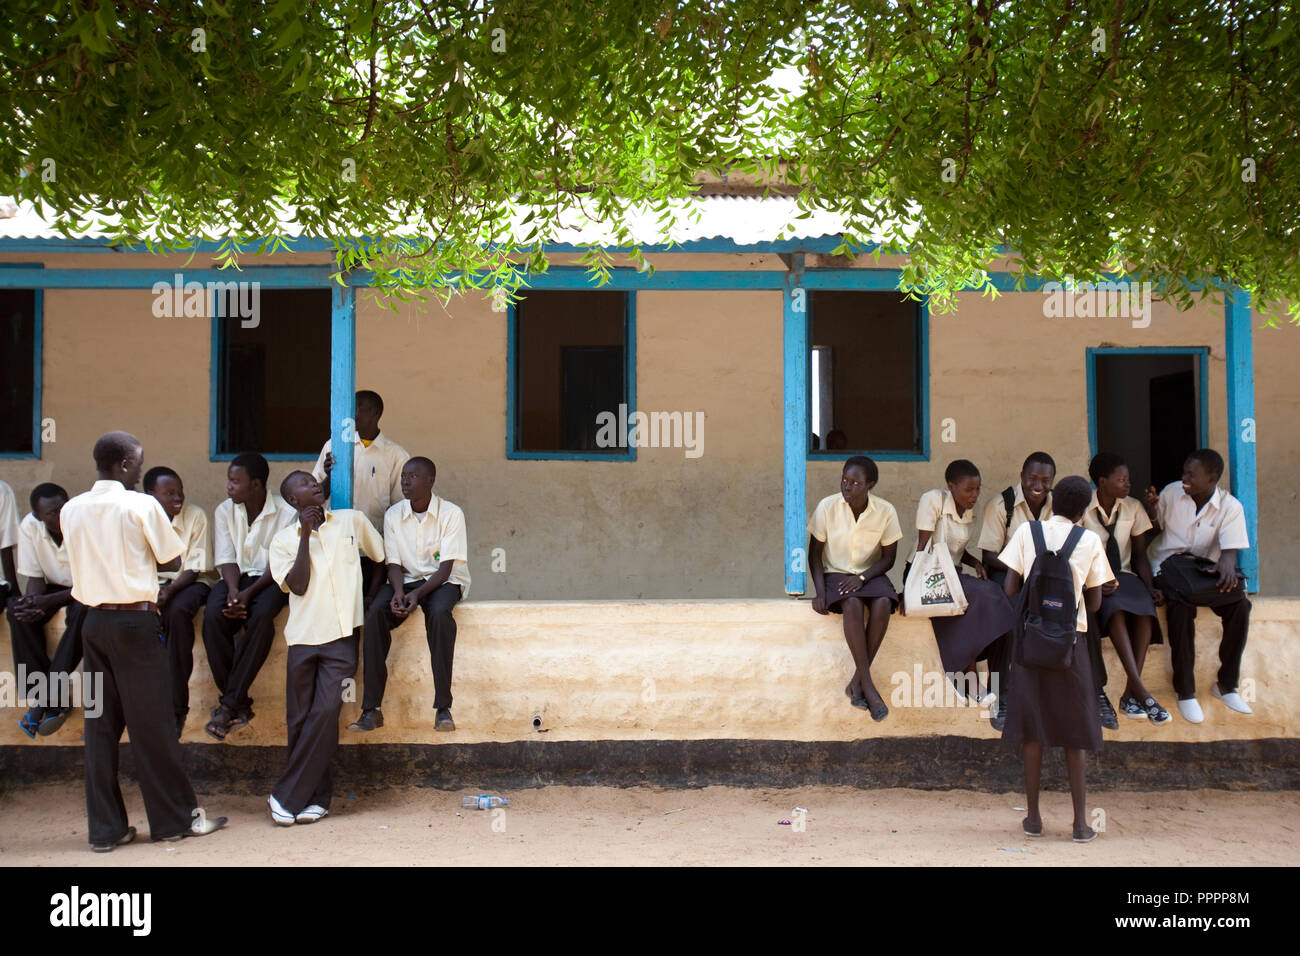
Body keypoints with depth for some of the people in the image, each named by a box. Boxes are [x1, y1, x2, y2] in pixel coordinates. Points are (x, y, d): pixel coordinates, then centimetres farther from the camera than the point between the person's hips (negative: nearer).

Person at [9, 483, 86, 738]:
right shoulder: (29, 526, -11)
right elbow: (35, 577, -6)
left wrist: (46, 601, -33)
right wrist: (33, 602, -30)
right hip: (55, 586, 4)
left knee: (81, 611, -37)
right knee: (17, 611, -24)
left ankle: (47, 699, -30)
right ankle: (53, 696, -24)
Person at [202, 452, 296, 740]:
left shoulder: (285, 513, -6)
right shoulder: (225, 511, 6)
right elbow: (227, 559, 1)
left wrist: (249, 593, -24)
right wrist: (233, 591, -19)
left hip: (268, 580, -3)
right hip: (236, 577, 3)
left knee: (262, 616, -36)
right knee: (213, 615, -29)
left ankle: (229, 704, -30)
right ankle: (240, 704, -23)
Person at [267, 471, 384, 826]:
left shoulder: (352, 521, 10)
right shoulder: (284, 540, 9)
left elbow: (381, 557, 23)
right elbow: (298, 586, -5)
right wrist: (306, 535, -7)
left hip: (341, 635, -1)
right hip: (304, 637, 1)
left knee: (325, 713, -13)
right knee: (300, 721, 1)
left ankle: (286, 796, -4)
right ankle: (317, 796, 15)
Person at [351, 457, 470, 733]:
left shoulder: (451, 513, -10)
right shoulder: (393, 515, 1)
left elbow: (446, 568, -14)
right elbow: (394, 563, 0)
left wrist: (418, 594, -29)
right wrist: (399, 592, -21)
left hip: (443, 580, -3)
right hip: (406, 580, 3)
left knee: (439, 612, -37)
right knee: (375, 613, -28)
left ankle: (443, 707, -35)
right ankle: (371, 709, -26)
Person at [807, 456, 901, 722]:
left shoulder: (885, 511, -9)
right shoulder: (827, 506, -11)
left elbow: (888, 558, -1)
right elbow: (815, 552, -2)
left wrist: (863, 578, -18)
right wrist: (820, 591, -14)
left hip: (870, 574, 1)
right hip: (836, 573, -1)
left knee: (883, 604, -32)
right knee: (852, 604, -34)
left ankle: (857, 681, -22)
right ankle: (868, 685, -30)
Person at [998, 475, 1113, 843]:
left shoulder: (1026, 531, 0)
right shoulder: (1090, 540, -1)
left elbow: (1010, 589, -1)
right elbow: (1094, 602, 2)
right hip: (1070, 640, -1)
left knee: (1031, 728, 7)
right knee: (1075, 731, 6)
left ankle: (1033, 817, 11)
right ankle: (1081, 821, 7)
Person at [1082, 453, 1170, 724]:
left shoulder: (1133, 508, 7)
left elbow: (1140, 555, 8)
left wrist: (1149, 585, -9)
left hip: (1124, 575, 3)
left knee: (1144, 606, -30)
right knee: (1113, 606, -36)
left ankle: (1130, 694, -30)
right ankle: (1141, 692, -39)